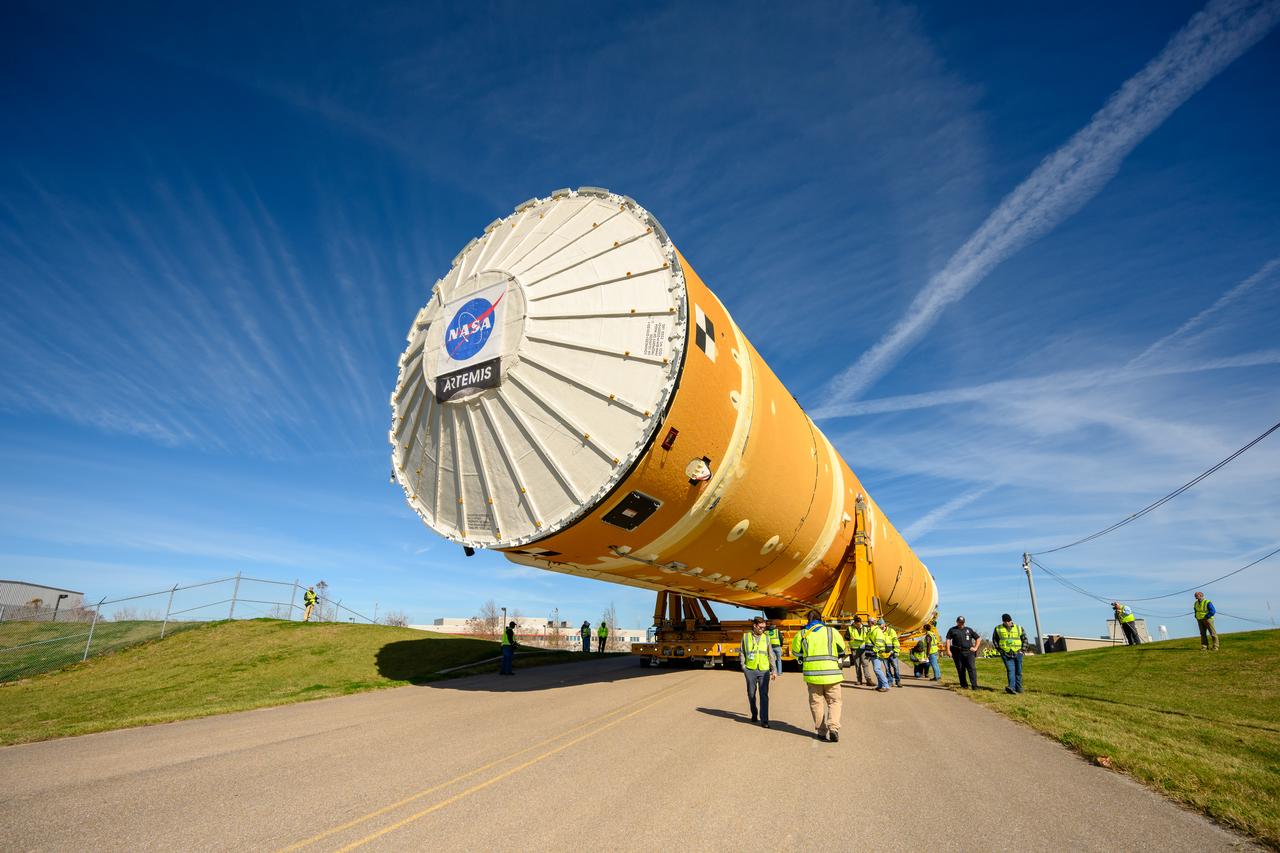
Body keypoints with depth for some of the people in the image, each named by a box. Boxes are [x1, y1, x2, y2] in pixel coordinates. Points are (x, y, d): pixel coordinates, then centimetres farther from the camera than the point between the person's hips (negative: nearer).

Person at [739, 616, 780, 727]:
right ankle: (754, 714, 34)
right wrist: (743, 667, -1)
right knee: (751, 694, 11)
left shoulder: (766, 638, 6)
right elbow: (741, 653, 7)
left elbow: (771, 655, 9)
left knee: (764, 695, -6)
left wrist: (774, 670, 5)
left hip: (764, 671, 0)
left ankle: (764, 720, -1)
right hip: (750, 670, 0)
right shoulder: (746, 637, 2)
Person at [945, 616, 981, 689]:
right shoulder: (952, 630, 11)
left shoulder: (969, 630, 16)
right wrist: (948, 650, -6)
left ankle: (974, 685, -12)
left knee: (972, 668, -11)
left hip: (969, 652, 0)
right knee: (960, 669, 3)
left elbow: (978, 638, 20)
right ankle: (964, 685, 14)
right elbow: (948, 640, 4)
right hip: (958, 653, 0)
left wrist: (975, 648, 8)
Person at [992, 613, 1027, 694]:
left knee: (1018, 671, 7)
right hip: (1006, 654, -2)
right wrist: (999, 649, 2)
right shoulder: (998, 629, 3)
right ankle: (1011, 687, -24)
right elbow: (994, 640, 11)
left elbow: (1025, 639, 13)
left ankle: (1018, 687, 18)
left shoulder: (1019, 628, 6)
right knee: (1010, 670, -14)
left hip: (1017, 653, 2)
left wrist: (1022, 650, 4)